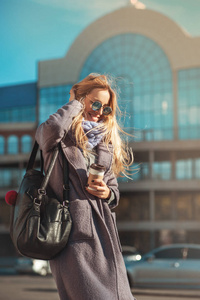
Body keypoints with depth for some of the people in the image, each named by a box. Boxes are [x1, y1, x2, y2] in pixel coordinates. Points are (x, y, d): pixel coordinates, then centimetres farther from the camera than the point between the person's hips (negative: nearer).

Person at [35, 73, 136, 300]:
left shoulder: (106, 141, 21)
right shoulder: (61, 137, 4)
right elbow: (52, 129, -23)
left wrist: (107, 193, 0)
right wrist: (76, 104, -4)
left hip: (103, 230, 6)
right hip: (72, 231, -6)